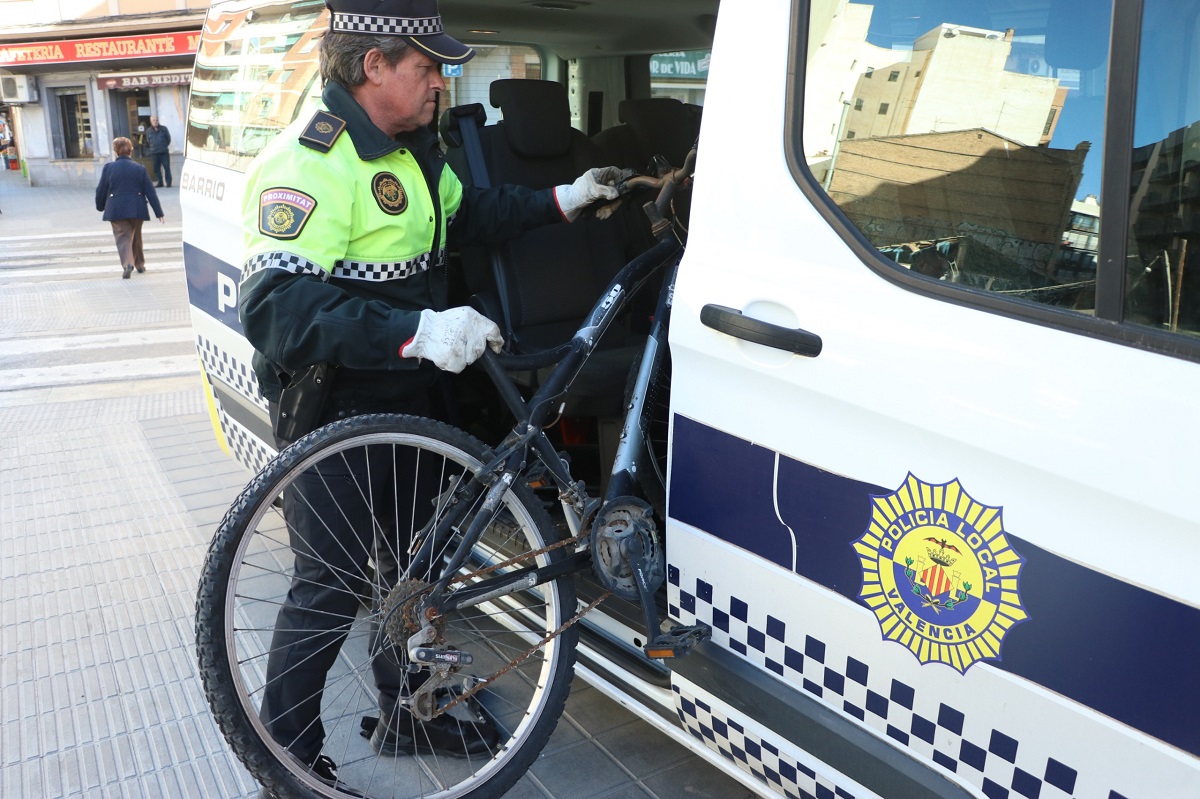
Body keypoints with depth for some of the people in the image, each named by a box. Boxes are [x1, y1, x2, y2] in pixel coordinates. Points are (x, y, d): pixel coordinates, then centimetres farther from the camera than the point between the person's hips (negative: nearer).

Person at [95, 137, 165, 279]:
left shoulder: (108, 168, -2)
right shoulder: (140, 168, 0)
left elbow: (101, 190, 2)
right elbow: (150, 192, -1)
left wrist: (100, 206, 21)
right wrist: (159, 213, 2)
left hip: (116, 210, -2)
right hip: (136, 209, 2)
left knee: (122, 237, -1)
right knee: (136, 236, 20)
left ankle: (127, 264, -22)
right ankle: (139, 264, 31)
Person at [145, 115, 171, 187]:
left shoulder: (164, 129, 3)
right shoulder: (148, 131, 8)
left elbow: (168, 139, 9)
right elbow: (148, 142, 15)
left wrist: (166, 147, 7)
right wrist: (149, 150, 11)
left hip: (164, 152, -2)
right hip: (154, 153, 2)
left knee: (166, 167, -6)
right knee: (156, 168, 4)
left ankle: (168, 182, -1)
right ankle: (160, 182, 11)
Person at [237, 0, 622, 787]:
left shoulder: (411, 147, 7)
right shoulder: (309, 162, -24)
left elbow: (467, 213, 25)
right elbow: (276, 308, -35)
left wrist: (561, 200, 15)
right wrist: (416, 331, -43)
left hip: (405, 399, 9)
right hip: (335, 417, -9)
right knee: (332, 586, 1)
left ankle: (406, 713, 42)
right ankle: (287, 756, 24)